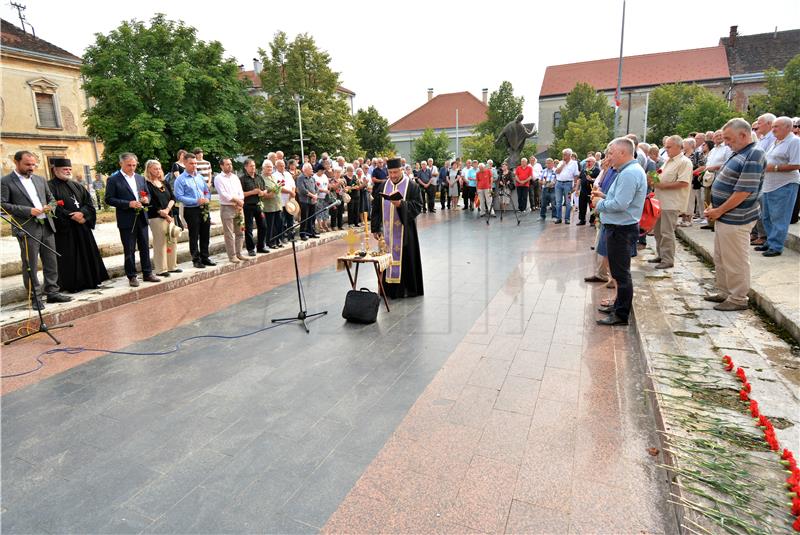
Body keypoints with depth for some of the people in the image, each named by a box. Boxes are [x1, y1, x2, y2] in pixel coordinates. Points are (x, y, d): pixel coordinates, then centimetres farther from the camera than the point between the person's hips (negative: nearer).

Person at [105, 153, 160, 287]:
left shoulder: (140, 178, 12)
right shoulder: (113, 179, -5)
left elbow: (147, 194, 19)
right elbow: (109, 199, -9)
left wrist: (146, 199, -5)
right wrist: (128, 204, -18)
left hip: (142, 218, 5)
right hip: (126, 220, -5)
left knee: (145, 247, 10)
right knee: (129, 250, 3)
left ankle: (147, 273, 19)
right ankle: (132, 276, 12)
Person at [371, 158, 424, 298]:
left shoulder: (411, 185, -2)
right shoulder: (383, 186, 8)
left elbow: (417, 205, -8)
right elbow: (376, 208, 9)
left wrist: (401, 204, -23)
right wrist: (375, 228, 4)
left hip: (404, 231, -3)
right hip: (387, 231, 3)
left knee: (405, 258, 2)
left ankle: (407, 288, 14)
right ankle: (389, 288, 15)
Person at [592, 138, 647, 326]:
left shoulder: (629, 173, -19)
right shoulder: (630, 170, 15)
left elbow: (620, 204, -26)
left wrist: (600, 203, -10)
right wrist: (604, 196, 9)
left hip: (621, 230, -11)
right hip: (620, 227, 11)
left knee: (621, 273, -3)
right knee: (619, 271, 19)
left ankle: (621, 315, 6)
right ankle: (619, 305, 32)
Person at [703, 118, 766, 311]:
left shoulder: (753, 156, -17)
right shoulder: (739, 153, 13)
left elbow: (743, 192, -21)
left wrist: (719, 211, -14)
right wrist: (713, 207, 10)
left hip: (735, 220, -10)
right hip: (723, 217, 10)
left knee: (735, 261, 1)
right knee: (720, 258, 17)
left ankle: (738, 299, 13)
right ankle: (724, 293, 29)